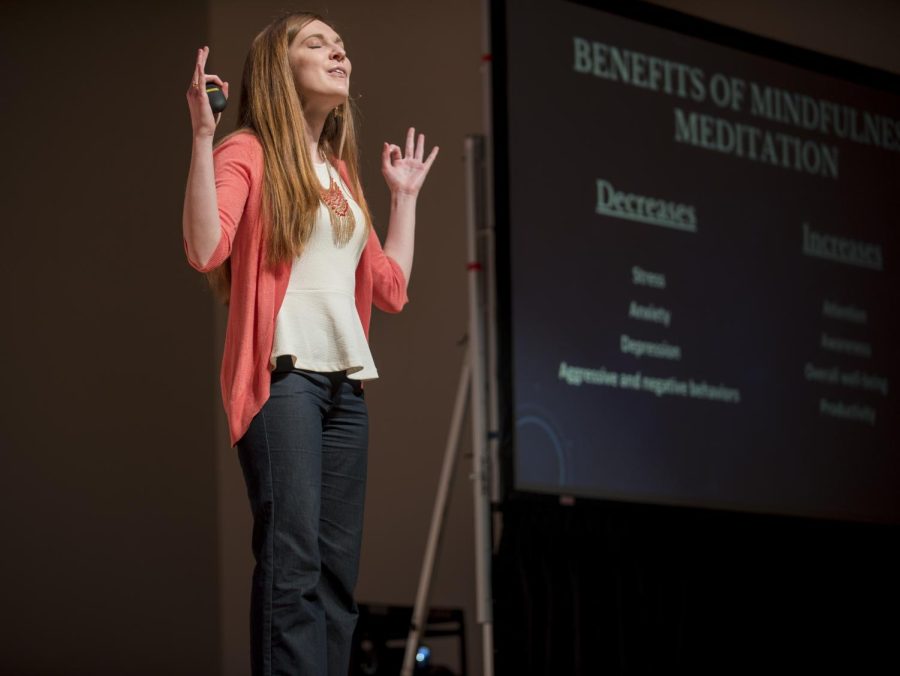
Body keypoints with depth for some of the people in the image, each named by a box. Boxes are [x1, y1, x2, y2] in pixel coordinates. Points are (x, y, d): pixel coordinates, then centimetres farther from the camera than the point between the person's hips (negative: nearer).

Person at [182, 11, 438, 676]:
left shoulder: (342, 172, 21)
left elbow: (391, 288, 22)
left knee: (338, 570, 4)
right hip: (283, 373, -7)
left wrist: (406, 196, 27)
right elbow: (205, 249, -18)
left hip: (346, 382, 8)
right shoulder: (248, 152, 0)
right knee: (291, 564, -17)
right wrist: (202, 134, -20)